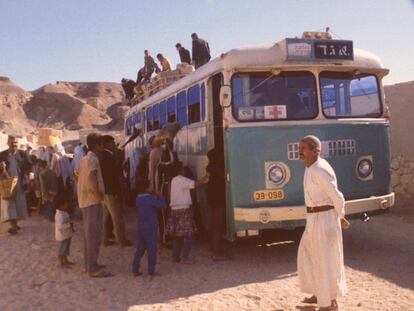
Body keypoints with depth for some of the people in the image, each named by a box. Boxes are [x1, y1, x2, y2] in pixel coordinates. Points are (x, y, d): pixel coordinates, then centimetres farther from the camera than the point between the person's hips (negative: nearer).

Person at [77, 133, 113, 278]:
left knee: (89, 234, 16)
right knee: (94, 234, -7)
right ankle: (93, 268, -4)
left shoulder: (84, 159, 14)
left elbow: (79, 178, 21)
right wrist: (99, 196, -16)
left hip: (86, 201, 10)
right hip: (93, 202, -10)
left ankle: (89, 264, 25)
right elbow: (92, 182, -27)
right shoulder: (93, 159, -16)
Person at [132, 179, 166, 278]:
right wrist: (158, 196, 0)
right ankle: (151, 271, 3)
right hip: (151, 229, -6)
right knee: (152, 250, 1)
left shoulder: (138, 199, 5)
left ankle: (135, 270, 14)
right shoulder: (151, 199, -16)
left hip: (141, 228, 6)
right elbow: (162, 205, -17)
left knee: (140, 250, 14)